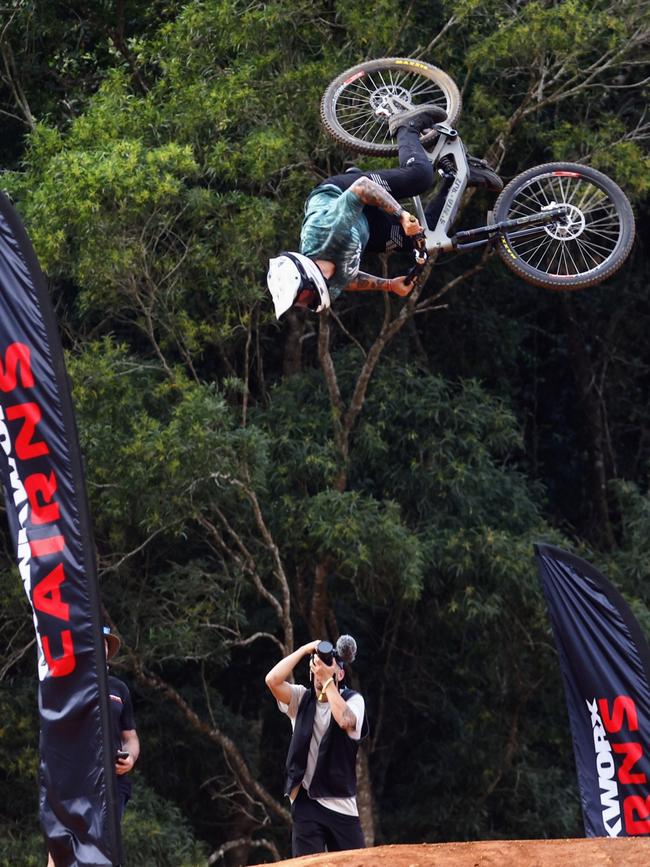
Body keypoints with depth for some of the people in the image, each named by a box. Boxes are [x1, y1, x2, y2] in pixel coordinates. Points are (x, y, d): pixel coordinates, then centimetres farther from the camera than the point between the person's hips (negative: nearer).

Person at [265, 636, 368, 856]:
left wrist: (327, 681, -17)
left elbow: (345, 720, -23)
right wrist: (304, 650, -7)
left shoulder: (353, 700, 0)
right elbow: (272, 680, -11)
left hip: (342, 805, -1)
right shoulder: (301, 699, 6)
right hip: (306, 802, 1)